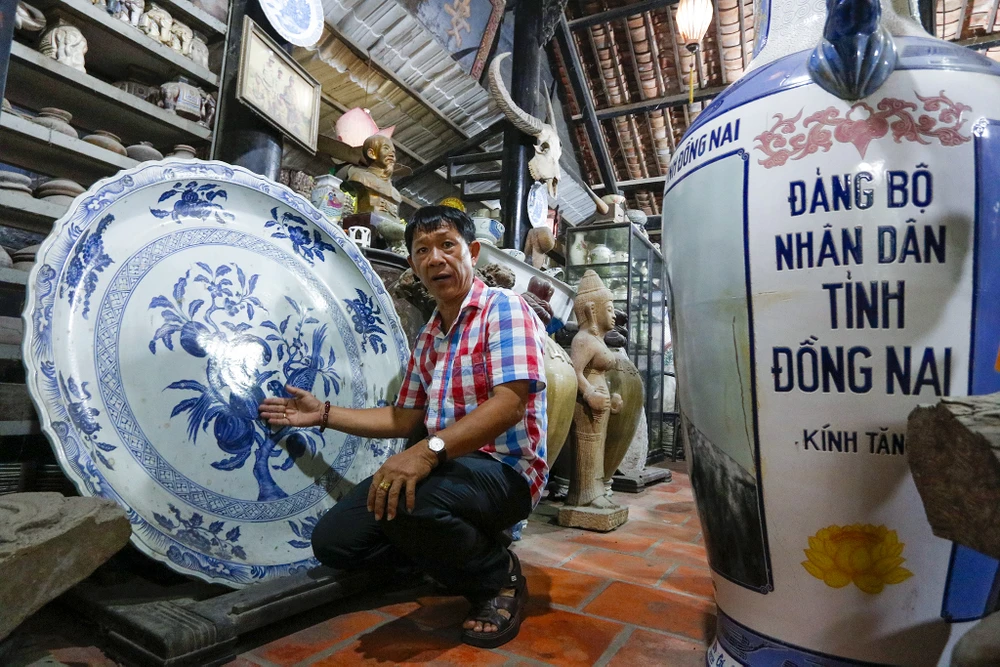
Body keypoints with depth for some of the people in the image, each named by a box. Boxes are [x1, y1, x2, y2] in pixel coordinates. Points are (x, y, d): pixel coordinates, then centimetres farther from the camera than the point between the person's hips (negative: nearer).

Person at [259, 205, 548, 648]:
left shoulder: (503, 308, -11)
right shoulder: (427, 338, 14)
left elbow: (509, 404, -24)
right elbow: (404, 419, 18)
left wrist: (430, 450, -36)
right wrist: (324, 414, 15)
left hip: (505, 471, -7)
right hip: (447, 466, 8)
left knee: (405, 504, -36)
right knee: (333, 540, 0)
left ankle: (498, 575, -6)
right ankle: (456, 550, 14)